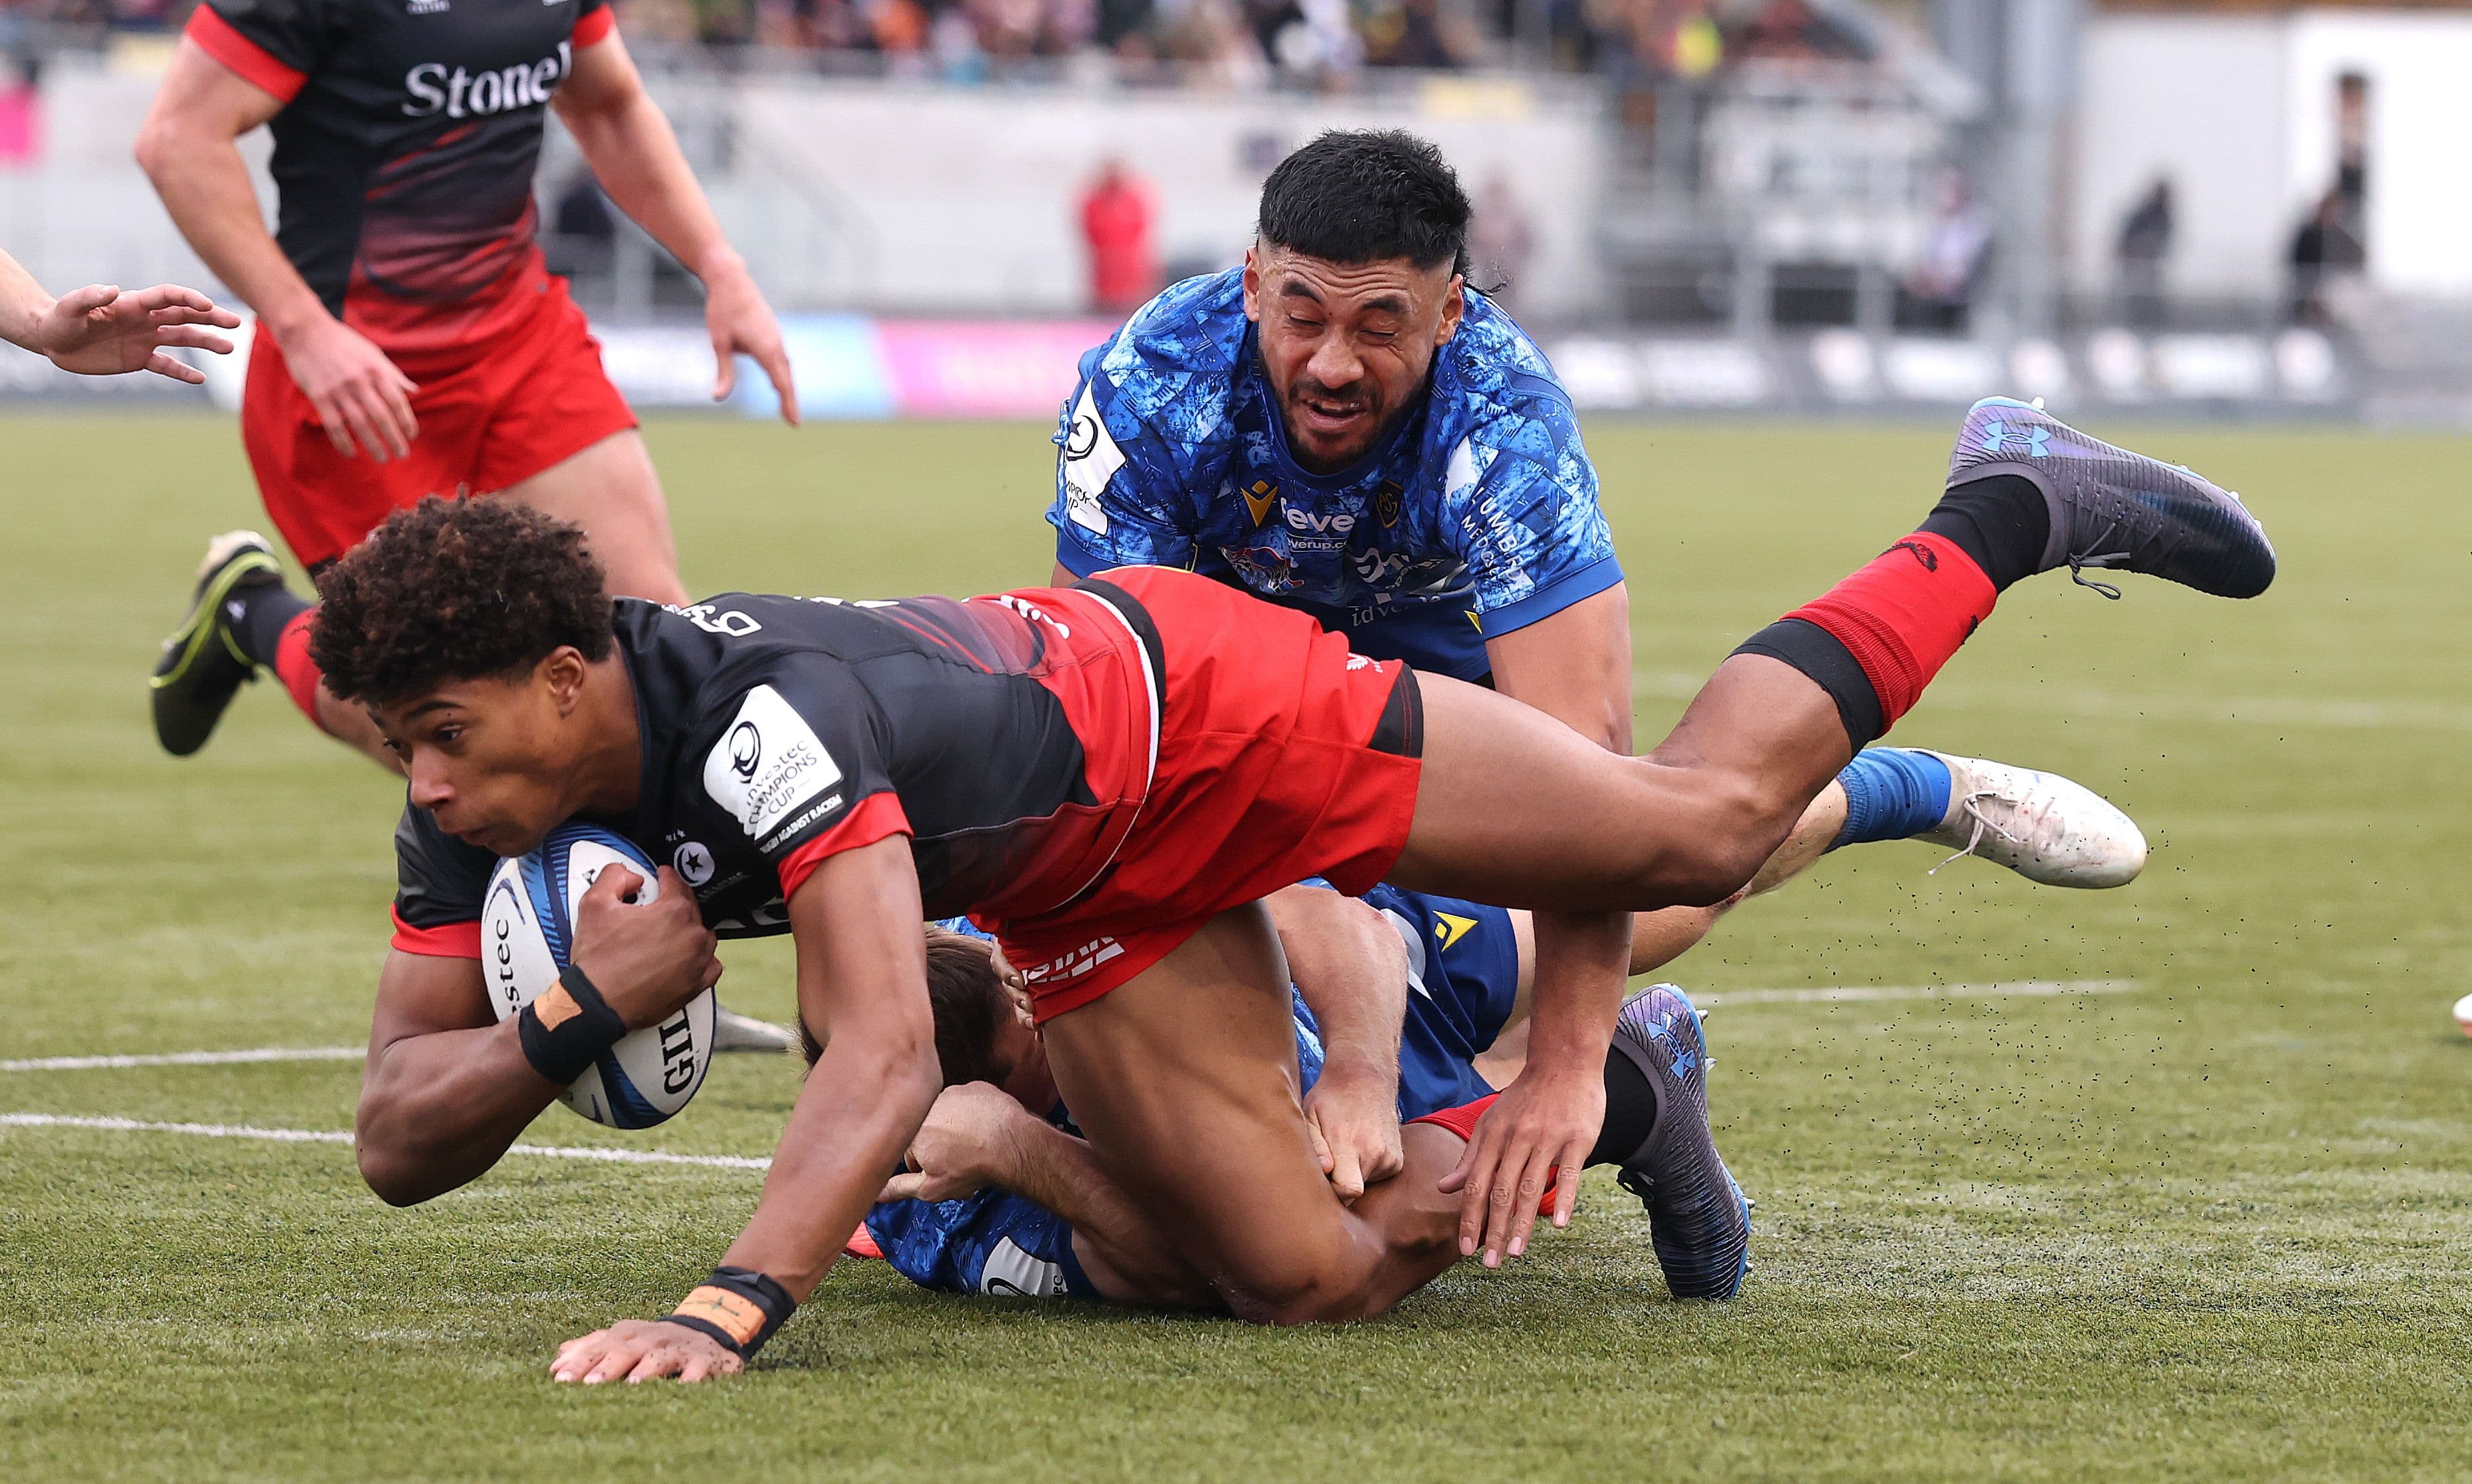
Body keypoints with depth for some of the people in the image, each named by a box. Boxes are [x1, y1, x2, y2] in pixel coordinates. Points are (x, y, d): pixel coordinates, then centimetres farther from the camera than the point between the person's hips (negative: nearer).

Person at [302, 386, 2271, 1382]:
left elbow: (886, 1057, -52)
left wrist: (728, 1307, -67)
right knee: (1312, 1280, -1)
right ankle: (1597, 1107, 29)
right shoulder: (483, 804, -18)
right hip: (1090, 906, 6)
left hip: (1196, 707, -6)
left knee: (1705, 820, 3)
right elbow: (399, 1137, -14)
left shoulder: (765, 724, -41)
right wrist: (579, 1024, -36)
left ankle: (2002, 510, 27)